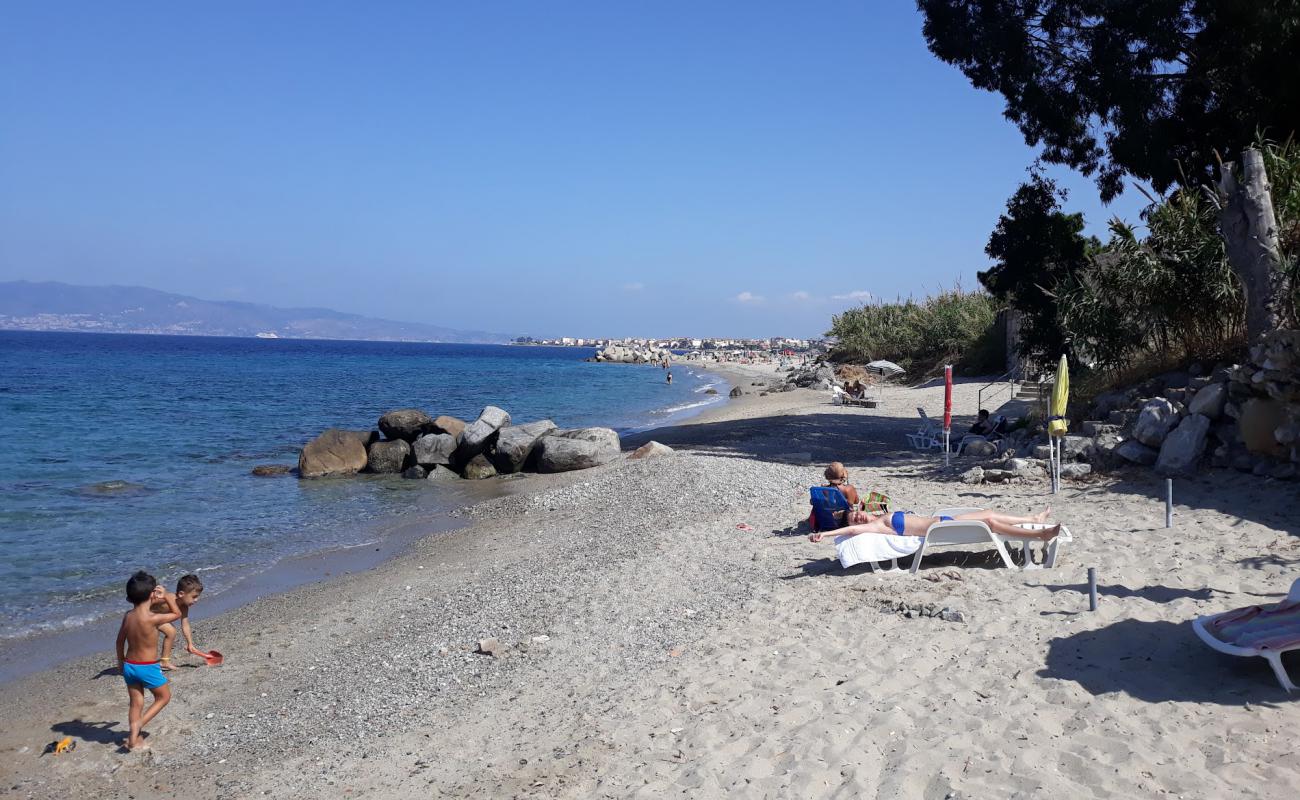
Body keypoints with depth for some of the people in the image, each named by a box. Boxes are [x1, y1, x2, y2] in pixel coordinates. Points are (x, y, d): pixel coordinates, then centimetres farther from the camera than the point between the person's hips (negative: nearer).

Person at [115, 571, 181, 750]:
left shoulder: (128, 616, -3)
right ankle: (139, 724, 2)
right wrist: (166, 596, -1)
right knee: (164, 697, 15)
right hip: (148, 667, -6)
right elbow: (177, 614, -7)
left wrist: (121, 662, 23)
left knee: (136, 703, 15)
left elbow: (120, 641, 9)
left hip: (129, 665, 6)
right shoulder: (152, 618, -22)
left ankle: (135, 739, 18)